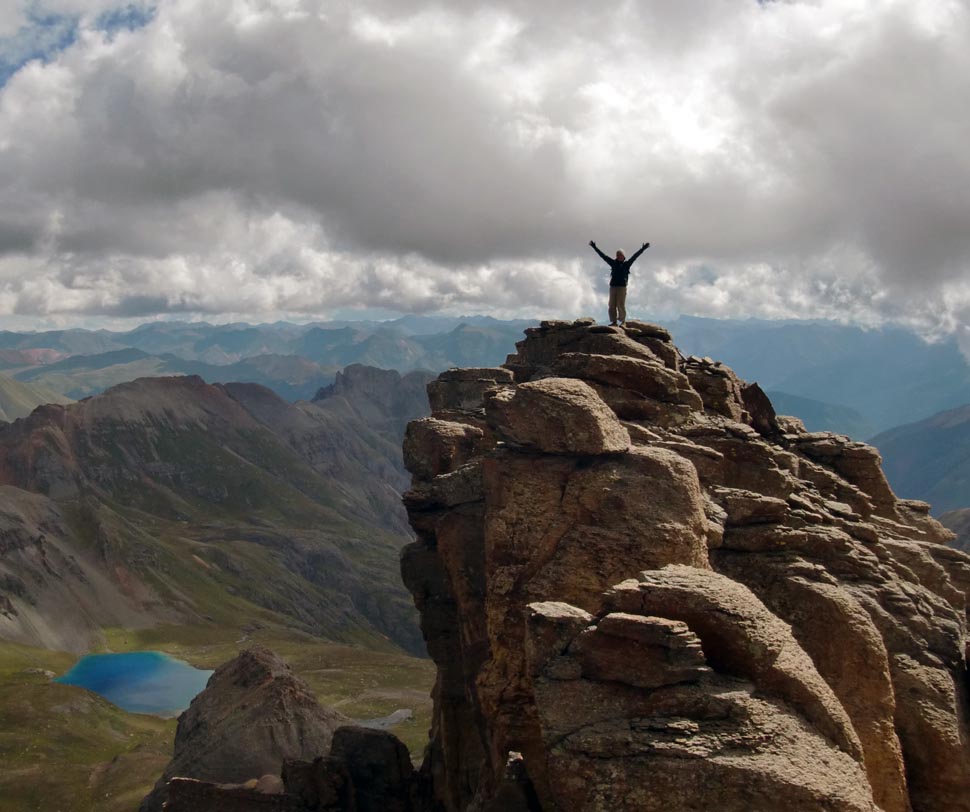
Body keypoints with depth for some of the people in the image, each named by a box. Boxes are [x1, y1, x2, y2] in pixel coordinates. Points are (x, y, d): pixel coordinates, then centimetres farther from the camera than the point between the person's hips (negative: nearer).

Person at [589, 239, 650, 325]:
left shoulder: (626, 264, 6)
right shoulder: (613, 263, 13)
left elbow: (635, 256, -1)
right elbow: (603, 256, 15)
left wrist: (642, 249, -8)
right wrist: (594, 247, 15)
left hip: (622, 287, -4)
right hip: (613, 287, 4)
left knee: (621, 305, -7)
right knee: (612, 305, 2)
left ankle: (623, 321, 0)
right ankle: (613, 321, 7)